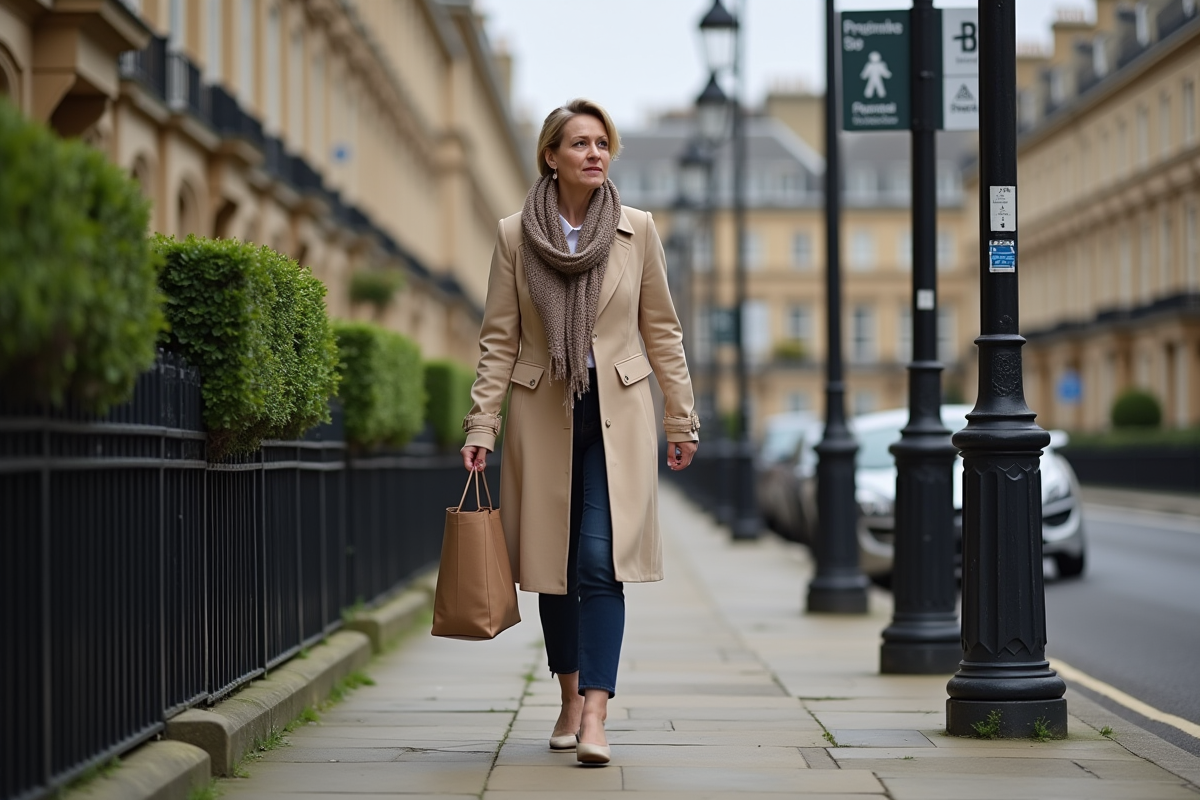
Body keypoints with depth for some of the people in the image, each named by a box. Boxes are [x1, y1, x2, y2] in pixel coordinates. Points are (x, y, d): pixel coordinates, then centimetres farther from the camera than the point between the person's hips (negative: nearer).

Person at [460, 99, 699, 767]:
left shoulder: (637, 231, 1)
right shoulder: (515, 235, 0)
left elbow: (662, 330, 7)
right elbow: (499, 339, 1)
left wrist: (681, 419, 7)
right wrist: (481, 426, -5)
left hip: (616, 415, -1)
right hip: (543, 416, 1)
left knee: (601, 560, -13)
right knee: (554, 564, 7)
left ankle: (596, 717, -17)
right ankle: (571, 698, 24)